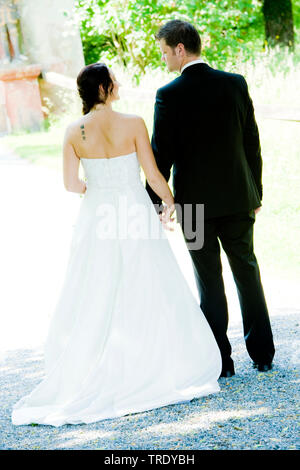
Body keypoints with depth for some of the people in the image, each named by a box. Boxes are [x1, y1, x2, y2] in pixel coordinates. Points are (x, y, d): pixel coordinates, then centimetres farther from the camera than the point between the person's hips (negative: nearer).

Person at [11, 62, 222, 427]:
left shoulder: (74, 132, -4)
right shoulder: (133, 124, -12)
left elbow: (70, 183, 1)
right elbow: (152, 174, -9)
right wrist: (170, 203, 8)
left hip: (96, 218, 3)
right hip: (135, 216, -3)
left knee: (94, 301, 11)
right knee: (147, 298, 8)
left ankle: (87, 379, 11)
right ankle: (161, 372, 13)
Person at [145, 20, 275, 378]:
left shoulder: (169, 95, -12)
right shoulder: (235, 84, -1)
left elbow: (161, 156, -11)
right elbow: (252, 143, 4)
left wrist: (155, 205, -2)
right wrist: (256, 193, 13)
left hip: (194, 201, -3)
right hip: (237, 198, 3)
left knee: (209, 280, 5)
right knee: (246, 270, 14)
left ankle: (221, 360, 7)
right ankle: (262, 354, 18)